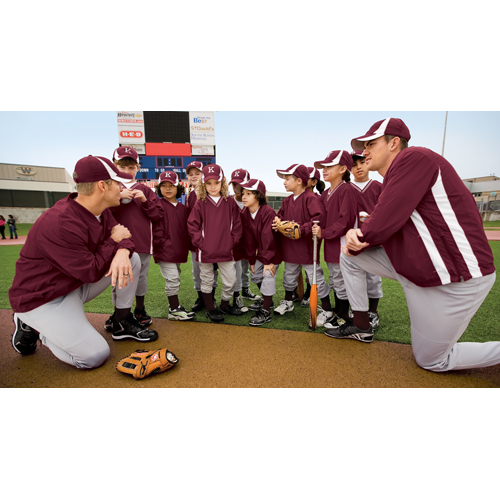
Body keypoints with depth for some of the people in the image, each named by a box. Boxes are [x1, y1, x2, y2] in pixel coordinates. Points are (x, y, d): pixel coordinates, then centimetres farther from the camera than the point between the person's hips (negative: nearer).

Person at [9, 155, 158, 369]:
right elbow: (91, 272, -27)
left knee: (132, 260, -7)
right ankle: (32, 327, 9)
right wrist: (114, 241, -17)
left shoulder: (101, 211, -5)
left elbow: (124, 237, -1)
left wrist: (122, 252, -25)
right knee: (95, 356, -14)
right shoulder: (60, 223, -31)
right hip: (42, 299, -8)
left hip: (78, 284, 8)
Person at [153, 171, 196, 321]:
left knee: (174, 279, 17)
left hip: (178, 250, 7)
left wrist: (185, 247, 9)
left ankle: (174, 305, 31)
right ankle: (174, 310, 6)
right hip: (165, 250, -6)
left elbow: (185, 229, 14)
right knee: (172, 279, -6)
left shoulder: (182, 208, 11)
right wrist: (161, 243, -14)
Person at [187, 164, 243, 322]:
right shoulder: (200, 204, -2)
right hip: (205, 250, -1)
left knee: (231, 281, 8)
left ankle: (225, 305, 33)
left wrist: (233, 241, -2)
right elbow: (192, 225, -2)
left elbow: (237, 224, 5)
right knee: (207, 281, 11)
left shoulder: (230, 202, 2)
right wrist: (200, 242, -9)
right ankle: (210, 309, 30)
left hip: (225, 250, 2)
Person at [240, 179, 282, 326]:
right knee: (255, 276, 13)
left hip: (273, 251, -7)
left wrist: (268, 260, -25)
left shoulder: (268, 212, -26)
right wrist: (251, 259, 1)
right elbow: (248, 239, -1)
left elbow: (268, 238, -27)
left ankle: (265, 312, 0)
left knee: (268, 276, -12)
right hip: (260, 251, 8)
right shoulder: (245, 214, -5)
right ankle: (267, 300, 37)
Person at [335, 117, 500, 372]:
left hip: (455, 280, -9)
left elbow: (385, 222, -25)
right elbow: (387, 227, 8)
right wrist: (355, 235, -14)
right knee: (349, 257, 6)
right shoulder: (394, 176, 12)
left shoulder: (413, 157, -18)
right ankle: (361, 325, 18)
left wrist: (356, 240, -6)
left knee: (430, 361, 6)